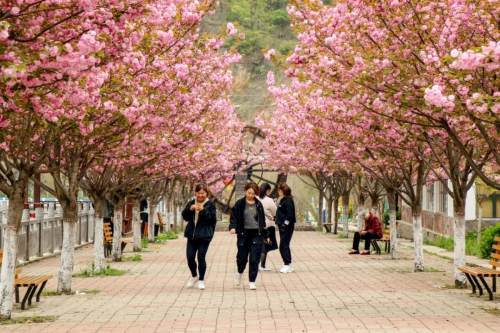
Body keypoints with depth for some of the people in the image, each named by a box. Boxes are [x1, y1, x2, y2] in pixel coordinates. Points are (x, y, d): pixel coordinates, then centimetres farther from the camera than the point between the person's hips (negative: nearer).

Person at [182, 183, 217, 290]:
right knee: (190, 257, 2)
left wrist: (203, 210, -22)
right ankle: (194, 276, 28)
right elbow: (185, 216, 8)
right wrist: (190, 209, -11)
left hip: (204, 236, -4)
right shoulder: (191, 203, 11)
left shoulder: (210, 205, -2)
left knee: (201, 257, -4)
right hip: (192, 235, 4)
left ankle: (201, 280, 11)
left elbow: (212, 218, -11)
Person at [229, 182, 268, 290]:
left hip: (257, 234, 1)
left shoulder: (259, 205, 8)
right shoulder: (239, 204, 0)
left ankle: (252, 281, 3)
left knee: (254, 259, -4)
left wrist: (265, 234, 16)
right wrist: (232, 227, -21)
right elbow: (234, 217, -2)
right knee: (242, 257, 5)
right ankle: (240, 273, 37)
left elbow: (262, 220, 15)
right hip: (244, 234, -1)